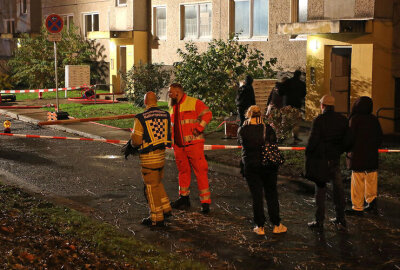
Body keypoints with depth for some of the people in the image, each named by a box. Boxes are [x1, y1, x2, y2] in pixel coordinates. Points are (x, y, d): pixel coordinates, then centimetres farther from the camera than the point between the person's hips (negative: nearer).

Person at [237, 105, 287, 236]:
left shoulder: (242, 130, -8)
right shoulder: (267, 128, -8)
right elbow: (274, 144, -3)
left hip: (251, 167, 0)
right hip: (269, 166, 0)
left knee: (256, 196, 7)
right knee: (271, 195, 11)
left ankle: (260, 227, 10)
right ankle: (276, 225, 16)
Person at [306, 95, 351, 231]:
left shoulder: (319, 120, -12)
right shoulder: (342, 120, 3)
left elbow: (313, 140, -15)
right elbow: (347, 141, 6)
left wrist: (308, 154, -2)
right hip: (335, 159, 4)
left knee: (320, 189, 4)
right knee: (338, 188, 12)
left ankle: (319, 221, 7)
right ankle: (341, 221, 17)